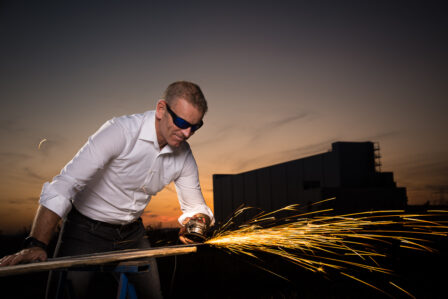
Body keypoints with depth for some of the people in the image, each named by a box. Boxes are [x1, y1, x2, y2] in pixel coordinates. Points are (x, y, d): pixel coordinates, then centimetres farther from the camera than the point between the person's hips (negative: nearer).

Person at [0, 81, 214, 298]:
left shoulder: (184, 156, -8)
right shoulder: (120, 131, -26)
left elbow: (196, 208, 3)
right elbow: (63, 185, -32)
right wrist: (36, 244, -41)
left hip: (131, 233, 5)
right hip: (87, 229, -5)